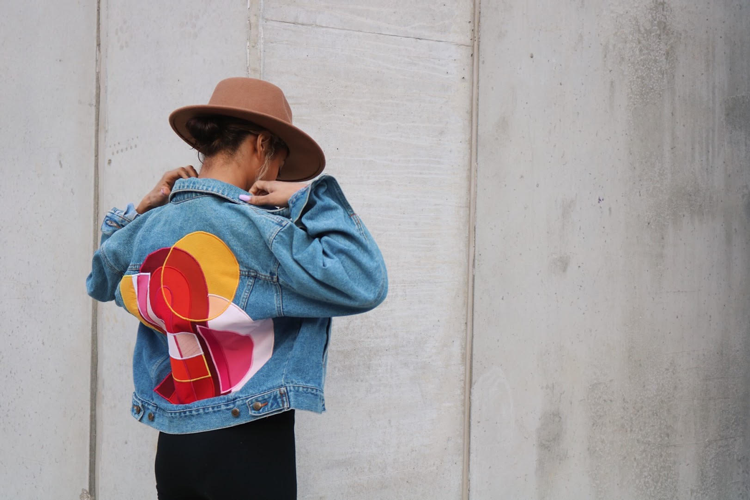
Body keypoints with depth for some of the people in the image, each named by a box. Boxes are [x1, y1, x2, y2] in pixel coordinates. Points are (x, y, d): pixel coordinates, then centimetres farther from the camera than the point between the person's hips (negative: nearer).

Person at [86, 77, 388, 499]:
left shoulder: (145, 229, 1)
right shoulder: (258, 232, -19)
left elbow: (100, 283, 24)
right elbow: (363, 284, -23)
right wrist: (309, 198, -16)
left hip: (172, 447, 6)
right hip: (250, 446, -6)